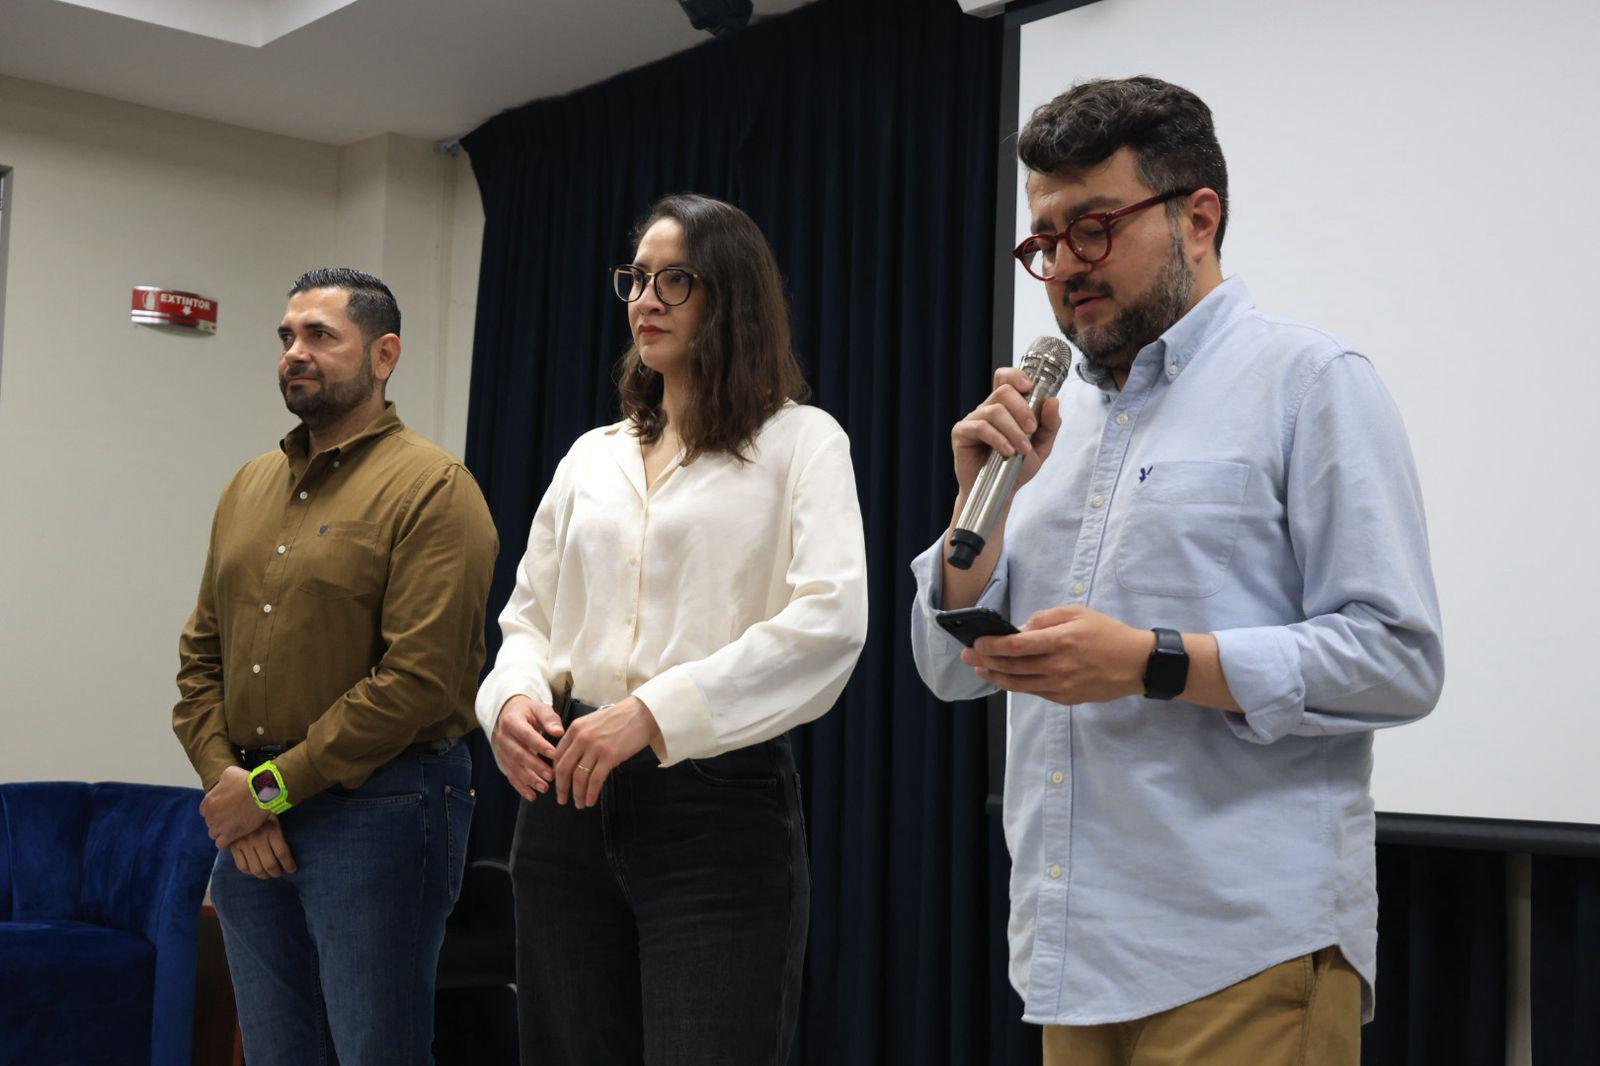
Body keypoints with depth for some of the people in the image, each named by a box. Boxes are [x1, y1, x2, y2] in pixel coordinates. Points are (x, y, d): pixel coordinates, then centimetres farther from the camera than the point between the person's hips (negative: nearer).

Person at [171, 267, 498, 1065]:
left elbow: (420, 678, -17)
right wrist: (225, 777, -2)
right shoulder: (249, 487, 14)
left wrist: (273, 787, -14)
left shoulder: (432, 488, -9)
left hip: (379, 812, -6)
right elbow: (201, 651, 14)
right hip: (249, 821, 7)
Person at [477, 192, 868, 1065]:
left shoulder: (800, 442, -1)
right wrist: (513, 698, -7)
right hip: (570, 796, 5)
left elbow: (832, 621, -16)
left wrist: (652, 714, -22)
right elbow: (530, 615, 18)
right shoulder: (592, 456, 16)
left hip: (722, 801, -5)